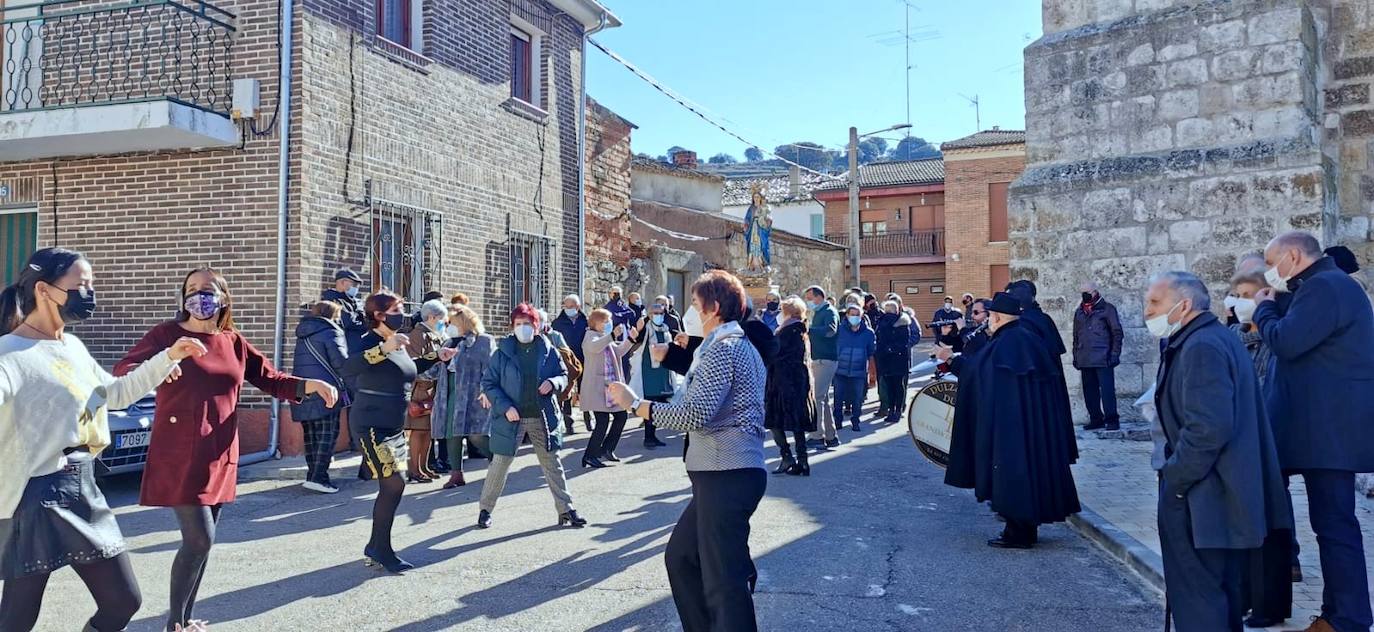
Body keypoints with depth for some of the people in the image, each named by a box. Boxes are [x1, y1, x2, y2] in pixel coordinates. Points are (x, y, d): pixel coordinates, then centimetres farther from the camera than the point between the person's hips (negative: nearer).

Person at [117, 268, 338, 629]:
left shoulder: (234, 342, 8)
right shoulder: (168, 334, -5)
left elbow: (271, 380, 13)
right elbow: (123, 370, -12)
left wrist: (312, 385, -3)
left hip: (219, 456, 5)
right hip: (180, 455, -5)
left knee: (203, 540, 12)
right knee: (199, 538, -10)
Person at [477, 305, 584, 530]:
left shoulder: (548, 350, 1)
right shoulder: (503, 352, -4)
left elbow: (563, 375, 10)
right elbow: (488, 383, -2)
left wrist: (553, 383, -13)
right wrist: (504, 407, -14)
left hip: (542, 417, 2)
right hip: (511, 418, -2)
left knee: (552, 463, 8)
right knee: (500, 463, 5)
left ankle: (566, 510, 16)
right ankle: (485, 509, 22)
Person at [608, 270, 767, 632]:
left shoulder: (722, 348, -12)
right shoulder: (740, 345, 21)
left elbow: (695, 413, -22)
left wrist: (636, 404, -14)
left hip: (726, 476, -11)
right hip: (724, 471, 11)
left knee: (724, 580, -6)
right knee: (680, 557, 20)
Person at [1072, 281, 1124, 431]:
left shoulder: (1107, 309, 0)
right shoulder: (1079, 312, 15)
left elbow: (1117, 333, -1)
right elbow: (1076, 336, 20)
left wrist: (1114, 354, -7)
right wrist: (1076, 356, 14)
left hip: (1103, 359, -5)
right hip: (1085, 361, 5)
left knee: (1107, 390, -7)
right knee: (1089, 391, 7)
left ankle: (1111, 419, -2)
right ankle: (1096, 419, 14)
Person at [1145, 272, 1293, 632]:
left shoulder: (1201, 346, -19)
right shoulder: (1215, 338, 14)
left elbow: (1208, 428, -28)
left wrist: (1174, 480, -18)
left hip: (1203, 500, -11)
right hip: (1225, 495, 11)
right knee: (1222, 595, 20)